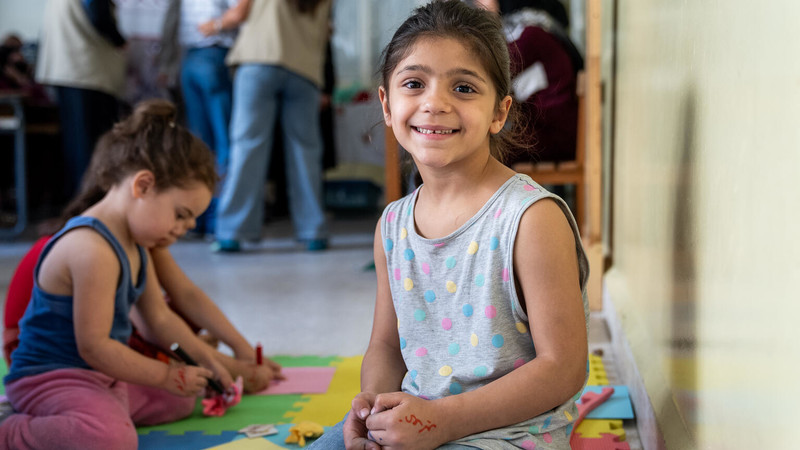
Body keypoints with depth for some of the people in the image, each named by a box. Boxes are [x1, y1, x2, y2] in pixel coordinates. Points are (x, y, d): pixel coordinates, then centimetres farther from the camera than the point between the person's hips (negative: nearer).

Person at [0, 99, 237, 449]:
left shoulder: (133, 247, 10)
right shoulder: (92, 250, -24)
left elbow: (160, 318, 20)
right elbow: (93, 345, -25)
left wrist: (207, 360, 16)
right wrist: (168, 376, -16)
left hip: (102, 377, 11)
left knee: (180, 400, 21)